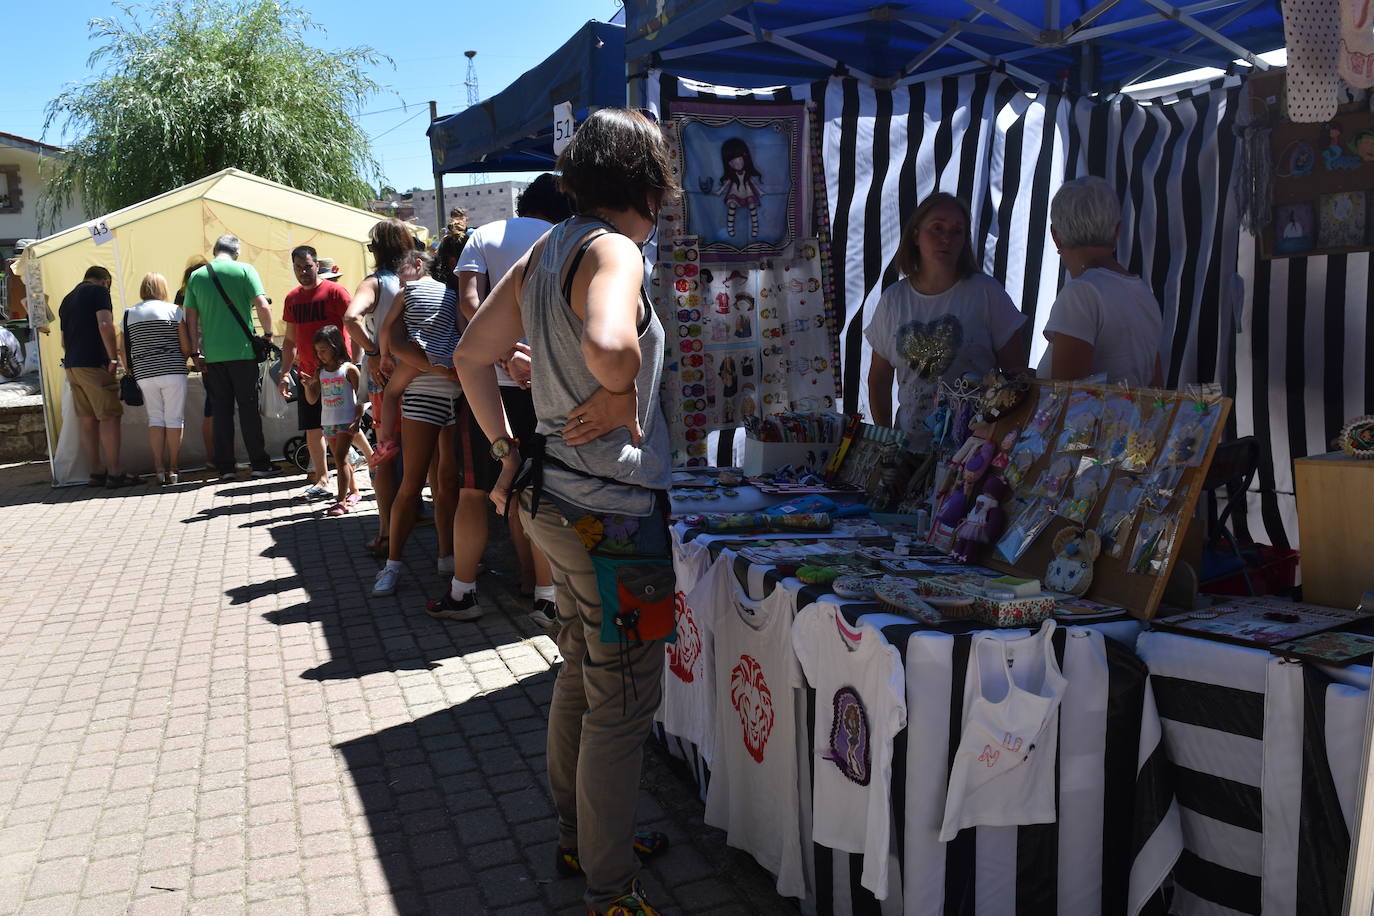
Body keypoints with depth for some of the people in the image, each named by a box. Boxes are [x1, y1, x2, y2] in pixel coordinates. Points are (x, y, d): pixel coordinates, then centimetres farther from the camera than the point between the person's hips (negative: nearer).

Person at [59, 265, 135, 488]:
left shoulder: (67, 300, 22)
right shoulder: (99, 291, -2)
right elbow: (105, 325, -16)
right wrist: (114, 358, -14)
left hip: (71, 365, 8)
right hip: (94, 363, -8)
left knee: (86, 419, 9)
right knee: (109, 417, -7)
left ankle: (96, 472, 12)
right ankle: (114, 474, -9)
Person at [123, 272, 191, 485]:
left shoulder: (130, 314, 9)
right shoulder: (174, 310, 1)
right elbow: (186, 346, -3)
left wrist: (131, 371, 18)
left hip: (144, 373, 3)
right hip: (172, 371, -3)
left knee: (155, 418, 10)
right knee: (174, 419, 3)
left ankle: (159, 468, 2)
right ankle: (173, 469, 4)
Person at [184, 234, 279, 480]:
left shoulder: (196, 276, 8)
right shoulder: (244, 270, -2)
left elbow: (190, 318, 7)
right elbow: (263, 307, -11)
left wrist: (195, 352, 11)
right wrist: (268, 334, 3)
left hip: (212, 355, 3)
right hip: (242, 351, -3)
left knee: (220, 411, 8)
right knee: (248, 408, 3)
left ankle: (225, 467, 9)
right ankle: (260, 464, 5)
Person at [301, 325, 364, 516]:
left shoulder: (349, 369, -6)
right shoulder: (319, 372, 9)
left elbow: (361, 396, -7)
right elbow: (312, 400, 11)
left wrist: (357, 419, -14)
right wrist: (307, 386, -8)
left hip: (347, 421, -6)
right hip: (328, 422, 6)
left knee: (340, 458, -13)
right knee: (340, 459, 14)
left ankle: (342, 501, -14)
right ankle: (354, 492, 29)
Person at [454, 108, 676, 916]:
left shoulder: (547, 251, 10)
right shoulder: (613, 250, -18)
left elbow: (473, 353, 16)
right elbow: (607, 343, -40)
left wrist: (508, 449, 15)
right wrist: (621, 395, -20)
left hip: (558, 500, 10)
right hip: (614, 510, -10)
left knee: (582, 679, 23)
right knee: (624, 704, 3)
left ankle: (581, 837, 41)